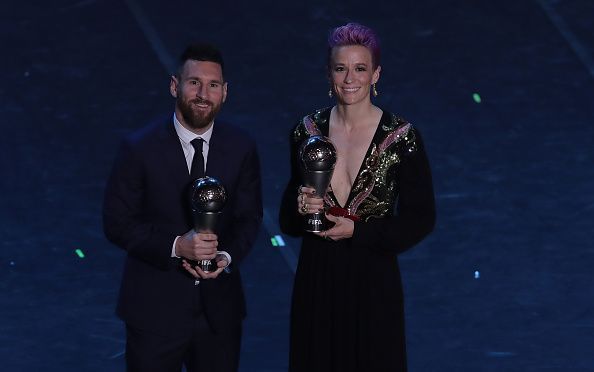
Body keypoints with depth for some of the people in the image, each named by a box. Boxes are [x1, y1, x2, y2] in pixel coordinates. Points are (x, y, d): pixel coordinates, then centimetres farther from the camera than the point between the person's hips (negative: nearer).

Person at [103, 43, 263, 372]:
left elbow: (249, 217, 6)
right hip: (155, 309, -3)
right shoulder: (139, 149, -11)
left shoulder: (241, 148, -2)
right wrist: (176, 246, -22)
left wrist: (227, 256, -13)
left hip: (220, 308, 3)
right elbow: (117, 223, -9)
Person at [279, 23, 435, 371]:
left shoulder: (402, 136, -11)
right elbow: (288, 219, 9)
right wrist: (300, 207, -13)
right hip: (317, 278, 3)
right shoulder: (308, 130, -1)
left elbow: (421, 219, -7)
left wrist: (356, 230, -16)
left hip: (373, 280, -3)